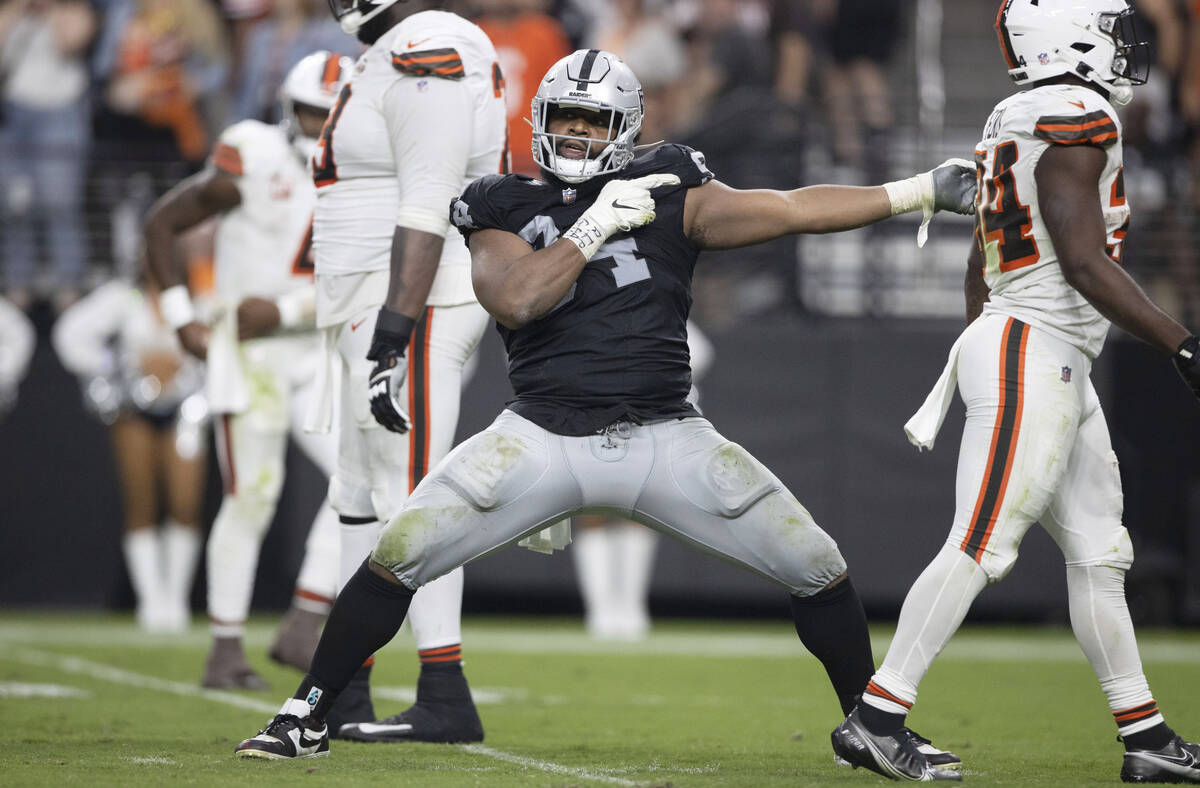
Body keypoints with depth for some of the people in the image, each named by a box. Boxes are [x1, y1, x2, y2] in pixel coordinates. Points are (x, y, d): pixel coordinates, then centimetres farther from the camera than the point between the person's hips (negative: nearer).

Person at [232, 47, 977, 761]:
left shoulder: (666, 194, 4)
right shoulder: (504, 209, 5)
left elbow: (789, 210, -2)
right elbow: (514, 301, -13)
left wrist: (922, 190, -7)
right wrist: (595, 228, -15)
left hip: (665, 437, 1)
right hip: (545, 435, -1)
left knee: (818, 567, -2)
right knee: (398, 553, -13)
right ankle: (306, 716, 3)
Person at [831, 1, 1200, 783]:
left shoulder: (1014, 122, 14)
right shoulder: (1076, 120, -14)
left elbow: (980, 266, 20)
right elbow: (1085, 263, -21)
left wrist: (983, 357, 28)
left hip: (1057, 368, 10)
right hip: (1033, 358, -10)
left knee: (1100, 555, 12)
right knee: (980, 549, -9)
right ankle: (874, 720, -8)